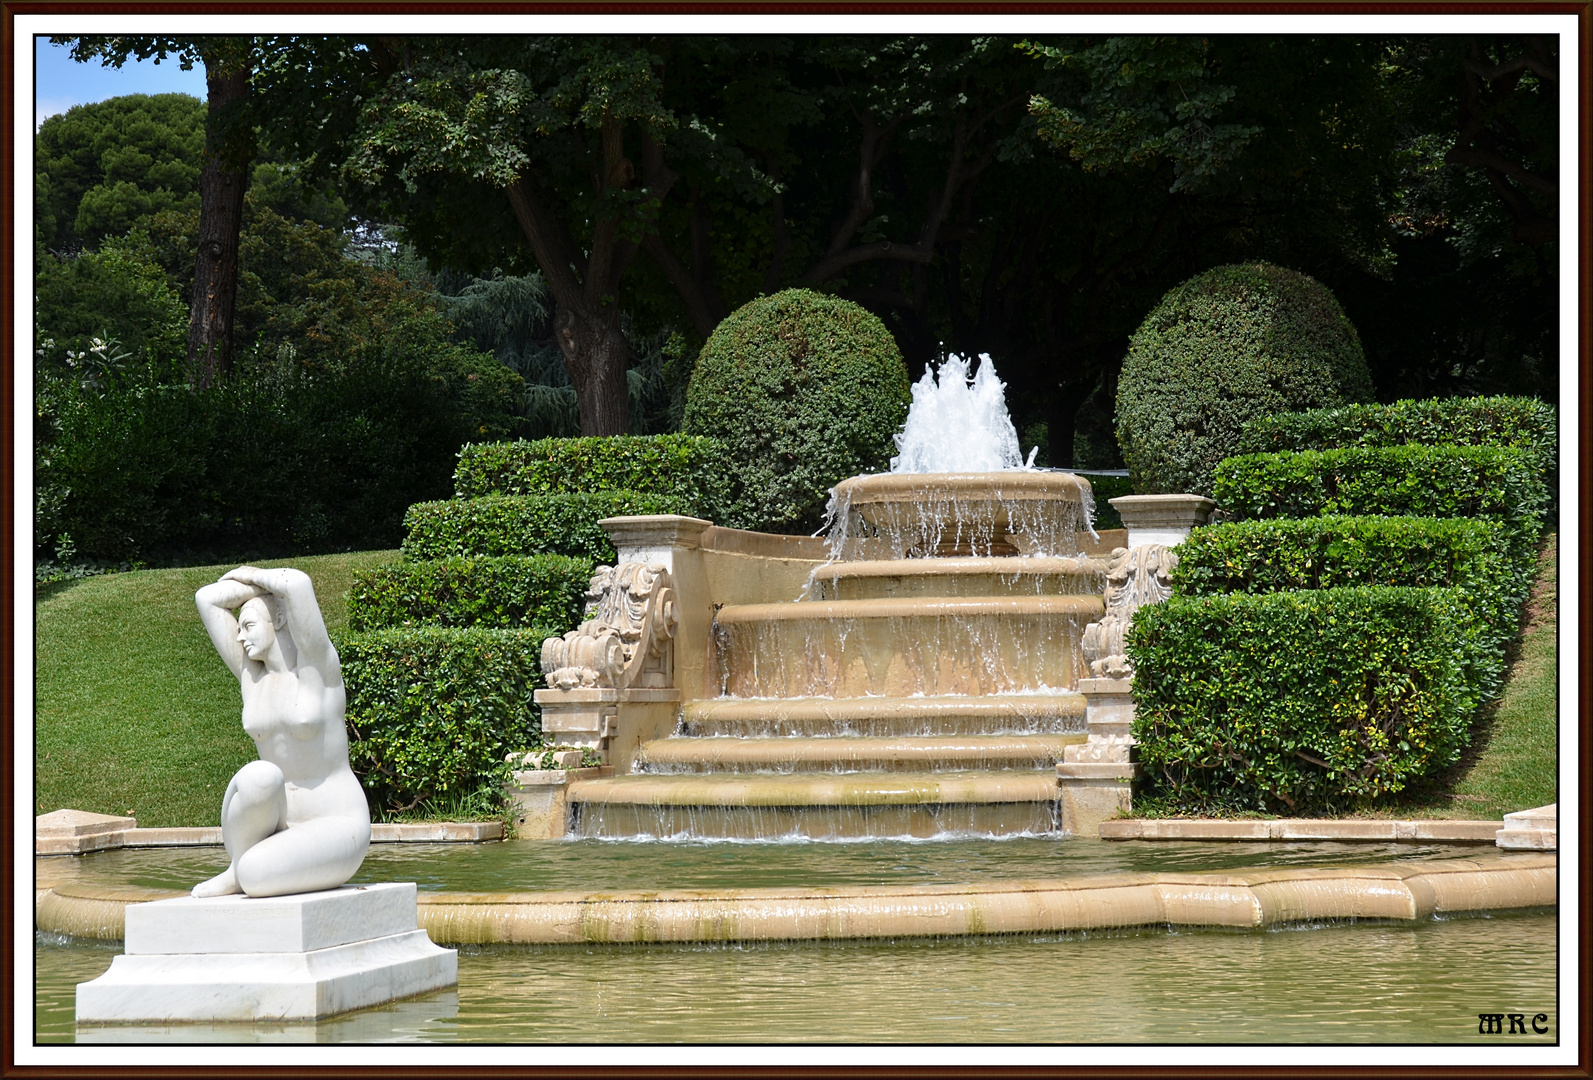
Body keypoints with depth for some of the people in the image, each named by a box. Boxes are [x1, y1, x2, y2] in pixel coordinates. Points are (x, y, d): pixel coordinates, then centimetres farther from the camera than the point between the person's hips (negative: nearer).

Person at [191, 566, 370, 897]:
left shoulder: (317, 665, -7)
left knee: (256, 874, -33)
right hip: (277, 827, 5)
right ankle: (239, 867, -7)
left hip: (335, 828, -5)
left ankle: (243, 873, 4)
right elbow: (207, 599, 9)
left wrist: (255, 576, -3)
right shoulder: (250, 674, 8)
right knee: (258, 776, -31)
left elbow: (298, 584, -21)